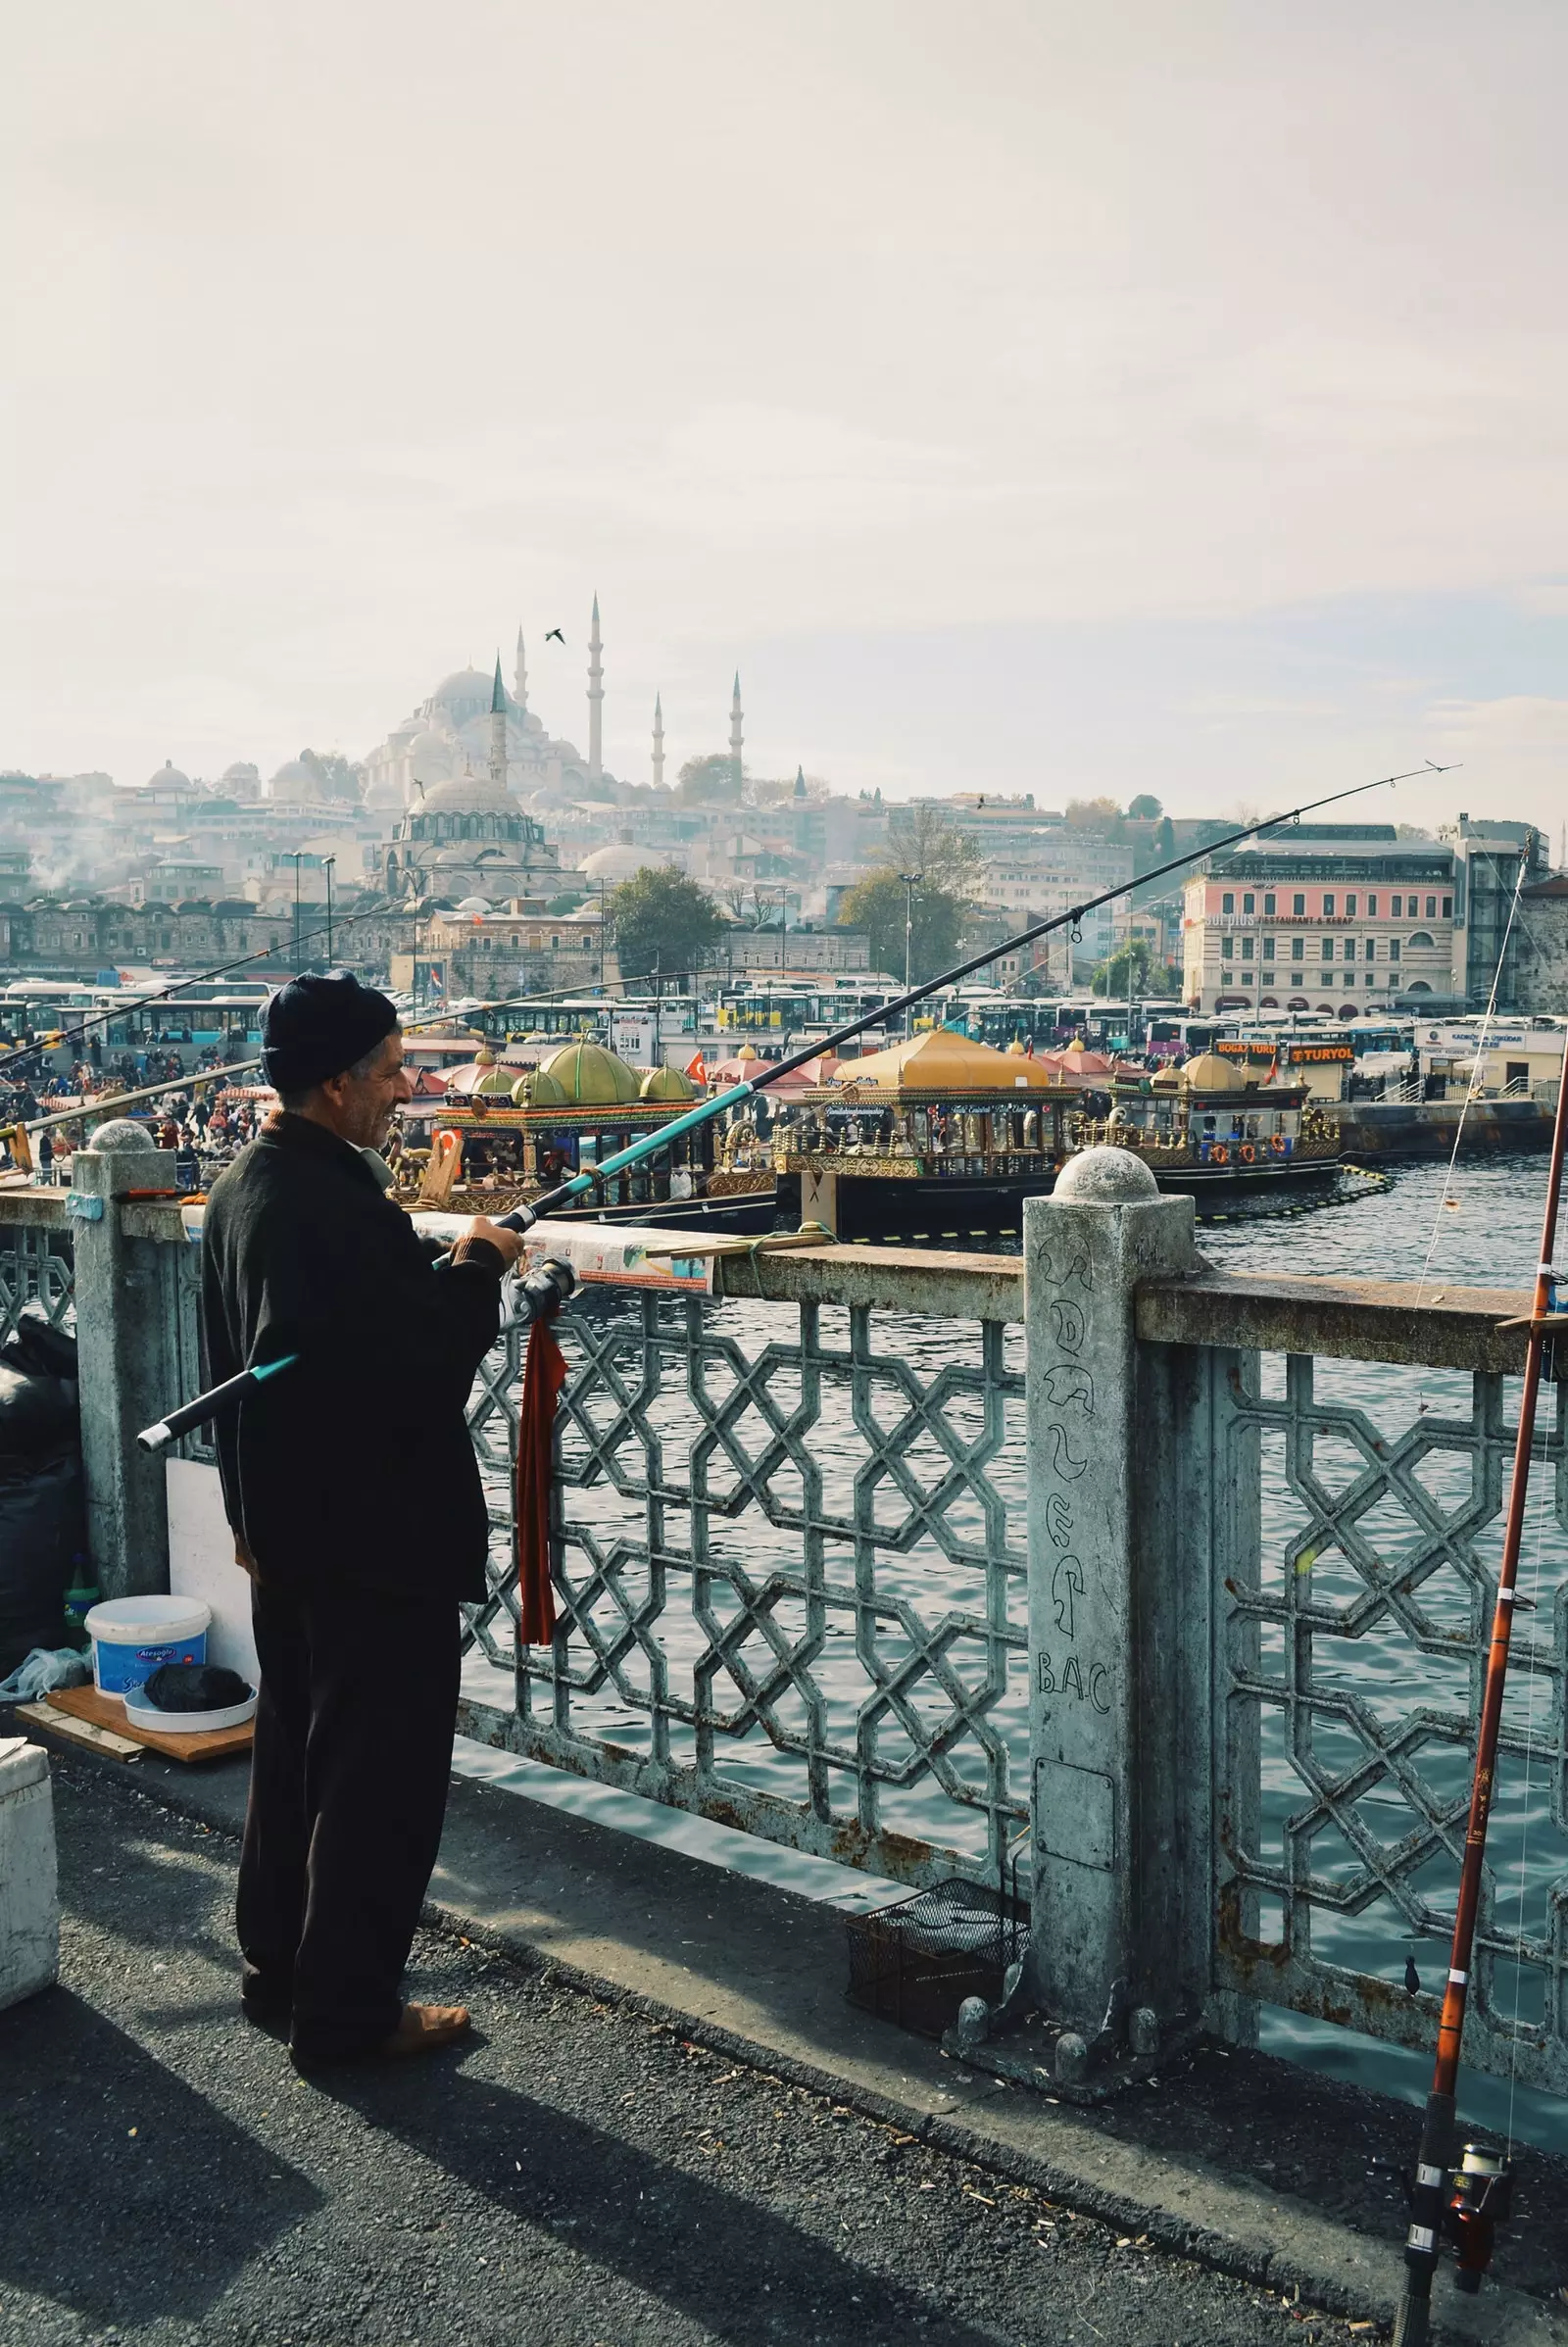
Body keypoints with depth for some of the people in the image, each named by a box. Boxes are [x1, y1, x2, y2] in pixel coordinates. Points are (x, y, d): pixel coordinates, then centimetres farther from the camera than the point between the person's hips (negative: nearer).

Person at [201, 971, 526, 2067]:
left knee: (297, 1747, 21)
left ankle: (279, 1967, 35)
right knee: (382, 1772, 3)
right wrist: (478, 1268, -12)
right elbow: (427, 1360, -24)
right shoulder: (338, 1207, -26)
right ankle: (348, 2009, 14)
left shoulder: (246, 1187, 7)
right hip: (376, 1535, -10)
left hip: (285, 1524, 10)